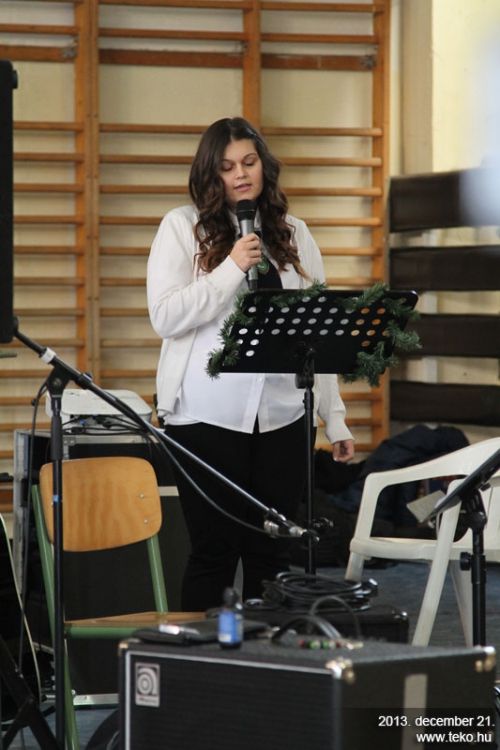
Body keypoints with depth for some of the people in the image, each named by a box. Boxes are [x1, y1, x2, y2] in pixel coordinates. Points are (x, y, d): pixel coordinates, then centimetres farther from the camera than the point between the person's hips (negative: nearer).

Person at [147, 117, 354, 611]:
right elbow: (165, 317, -8)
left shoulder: (294, 235, 11)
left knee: (272, 552, 7)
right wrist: (233, 268, -14)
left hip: (281, 418, 3)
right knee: (214, 552, 2)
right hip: (207, 417, -3)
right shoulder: (183, 226, 1)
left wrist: (334, 419, 7)